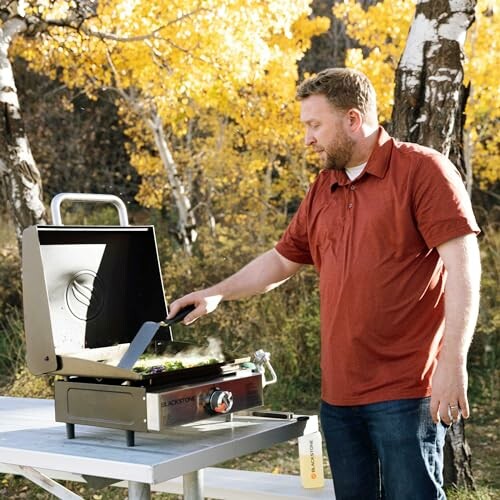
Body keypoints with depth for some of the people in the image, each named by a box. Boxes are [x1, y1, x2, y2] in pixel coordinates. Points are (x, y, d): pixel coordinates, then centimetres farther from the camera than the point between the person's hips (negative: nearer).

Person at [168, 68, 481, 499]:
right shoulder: (322, 191, 15)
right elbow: (280, 261, 25)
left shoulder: (422, 170, -6)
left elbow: (463, 267, -12)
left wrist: (453, 364, -18)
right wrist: (216, 294, 16)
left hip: (405, 392, -6)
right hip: (339, 395, 7)